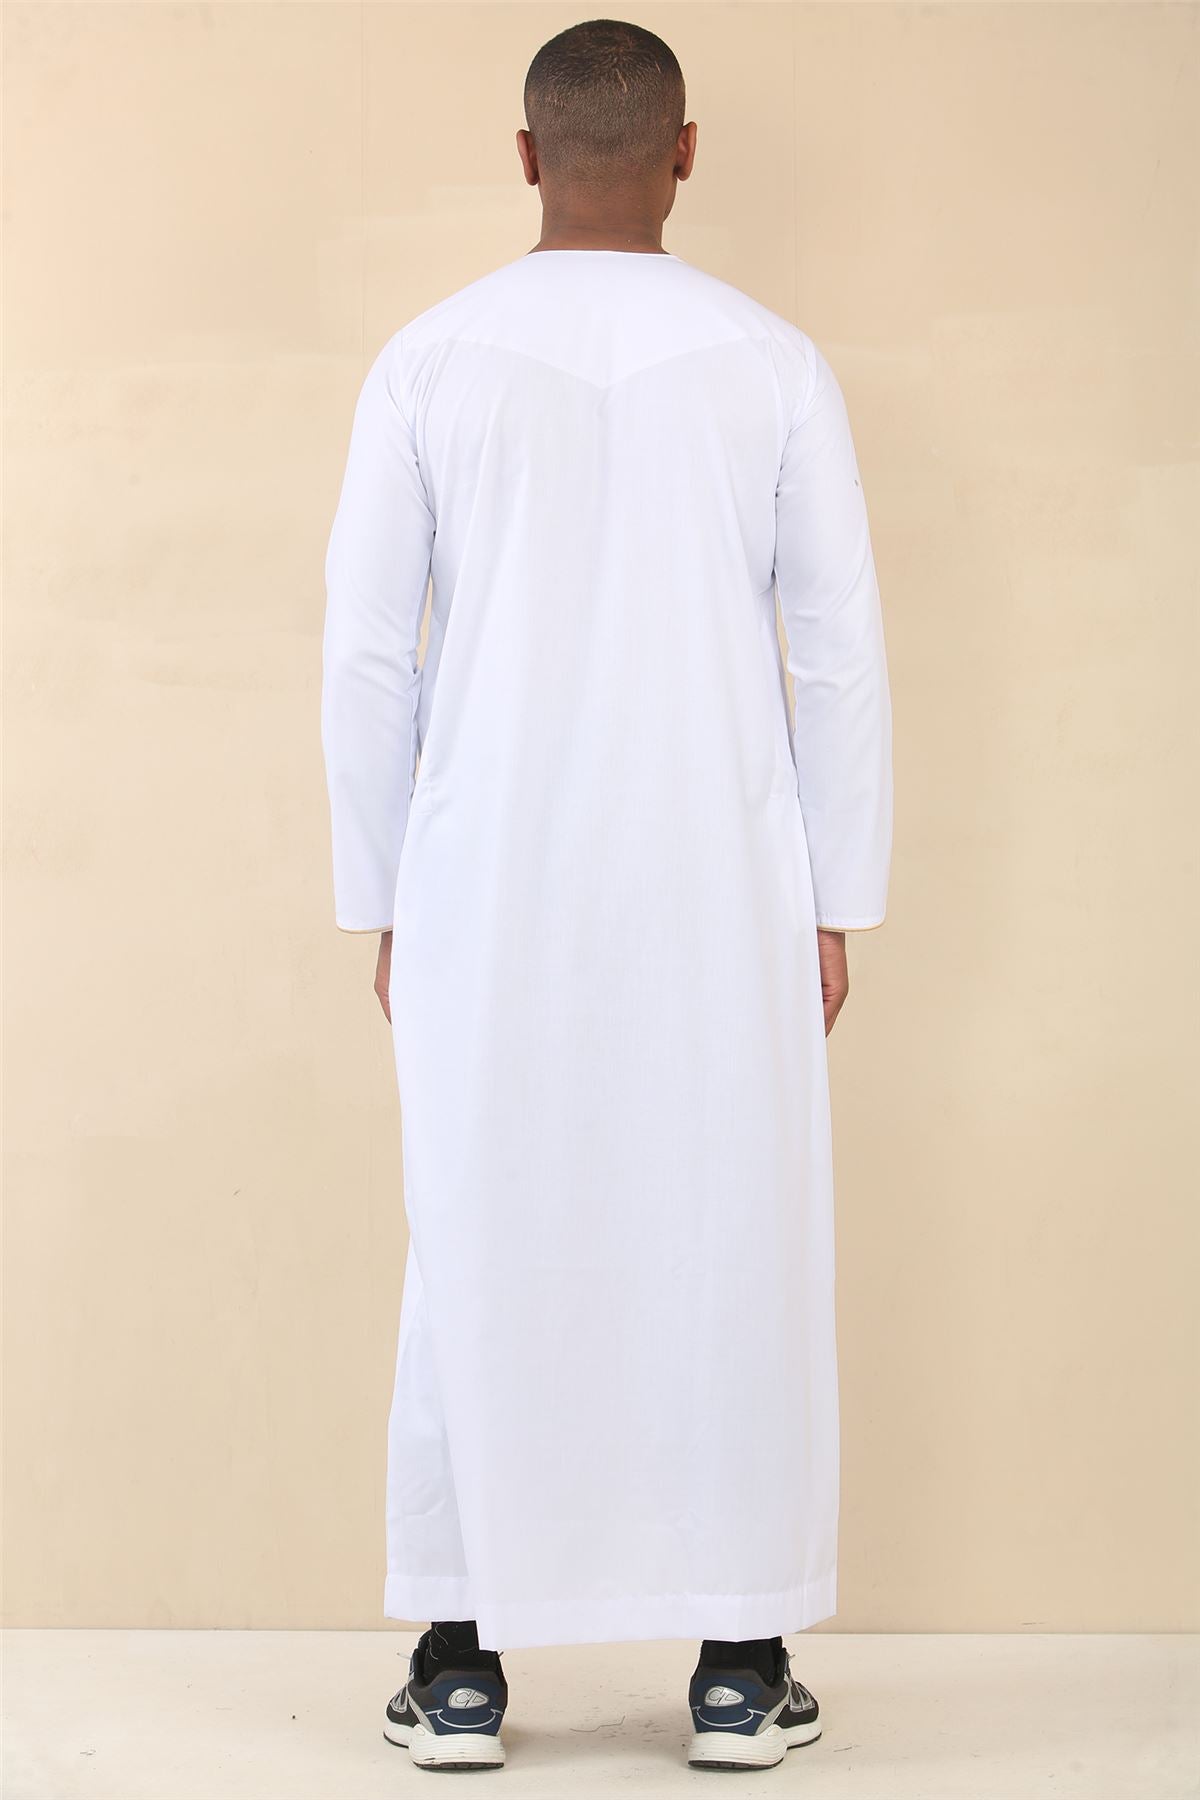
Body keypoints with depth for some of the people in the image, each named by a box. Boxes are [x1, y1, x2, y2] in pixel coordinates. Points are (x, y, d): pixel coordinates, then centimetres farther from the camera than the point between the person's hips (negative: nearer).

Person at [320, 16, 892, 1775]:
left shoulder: (429, 362, -1)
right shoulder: (773, 363, -1)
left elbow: (366, 654, 0)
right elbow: (840, 655, -1)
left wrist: (381, 901, 8)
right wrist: (836, 903, 6)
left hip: (490, 898, 1)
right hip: (720, 896, 0)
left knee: (483, 1247, 8)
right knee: (733, 1243, 7)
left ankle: (463, 1661, 12)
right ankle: (742, 1664, 12)